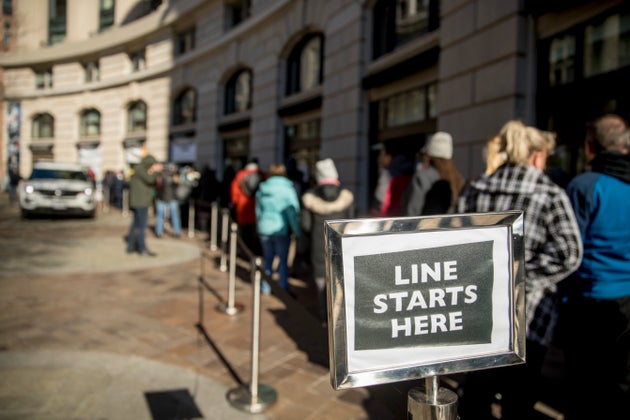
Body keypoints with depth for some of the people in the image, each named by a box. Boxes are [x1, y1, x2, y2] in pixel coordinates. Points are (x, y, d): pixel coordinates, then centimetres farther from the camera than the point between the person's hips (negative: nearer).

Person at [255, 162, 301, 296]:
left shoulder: (261, 189, 5)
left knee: (267, 258, 17)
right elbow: (293, 211, -12)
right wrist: (297, 231, -5)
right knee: (283, 260, 5)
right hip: (282, 229, -4)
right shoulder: (288, 189, -10)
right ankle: (284, 289, 9)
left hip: (264, 229, 5)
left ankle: (266, 287, 25)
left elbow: (258, 210, 14)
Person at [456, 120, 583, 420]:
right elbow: (568, 254, -18)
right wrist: (522, 276, -11)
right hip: (527, 313, -4)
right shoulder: (551, 194, -7)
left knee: (476, 388, 20)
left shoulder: (475, 189, 4)